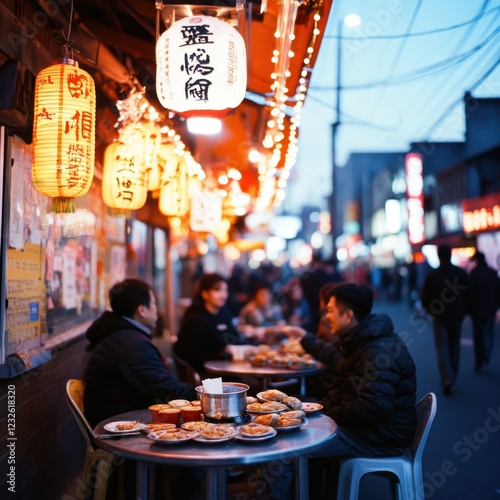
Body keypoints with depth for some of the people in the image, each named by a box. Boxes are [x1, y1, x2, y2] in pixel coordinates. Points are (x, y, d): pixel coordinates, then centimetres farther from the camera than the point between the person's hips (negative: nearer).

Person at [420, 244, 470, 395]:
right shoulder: (461, 273, -4)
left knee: (442, 348, 0)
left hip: (439, 317, -2)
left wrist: (431, 310, 13)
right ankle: (452, 379, 24)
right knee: (454, 347, 16)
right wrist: (463, 312, 12)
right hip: (457, 317, 2)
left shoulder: (432, 275, -7)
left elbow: (425, 298, -5)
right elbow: (468, 295, -2)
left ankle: (447, 379, -17)